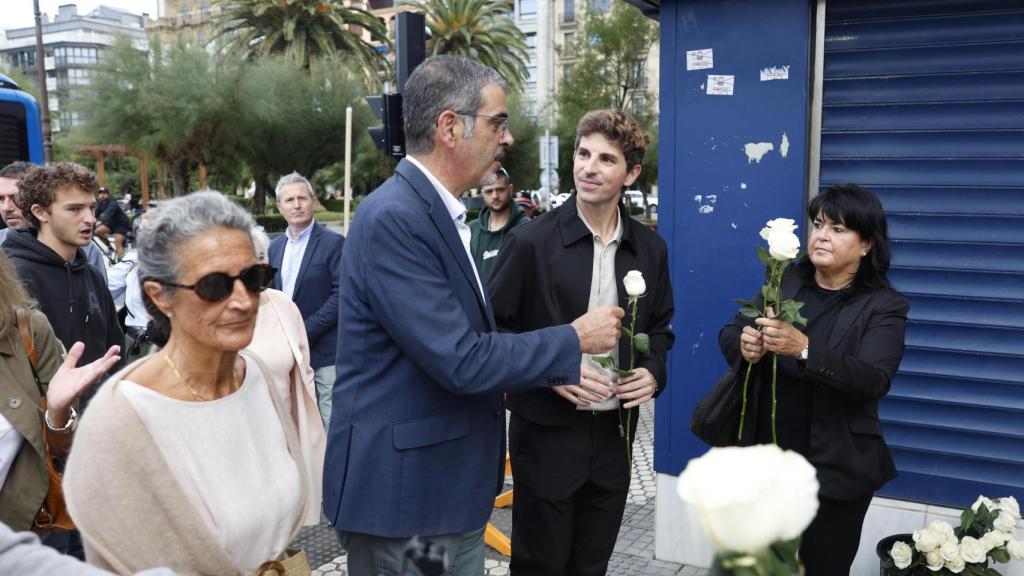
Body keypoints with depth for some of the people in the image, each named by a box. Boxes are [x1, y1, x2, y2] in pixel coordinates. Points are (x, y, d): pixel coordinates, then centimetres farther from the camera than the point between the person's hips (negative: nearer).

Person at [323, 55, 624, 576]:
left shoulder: (441, 213, 9)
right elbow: (460, 362, -23)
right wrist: (574, 340, -12)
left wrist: (553, 374, 9)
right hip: (403, 495, -9)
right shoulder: (393, 218, -21)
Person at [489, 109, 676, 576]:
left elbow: (660, 327, 16)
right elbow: (494, 326, -7)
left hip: (615, 431, 4)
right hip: (546, 430, -4)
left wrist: (654, 371, -3)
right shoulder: (531, 241, -11)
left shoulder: (650, 249, 3)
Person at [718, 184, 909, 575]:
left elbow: (874, 380, -21)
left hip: (834, 469, -3)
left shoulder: (884, 306, -8)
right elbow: (729, 333, 4)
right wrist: (744, 347, -20)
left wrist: (804, 349, -36)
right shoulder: (784, 282, 4)